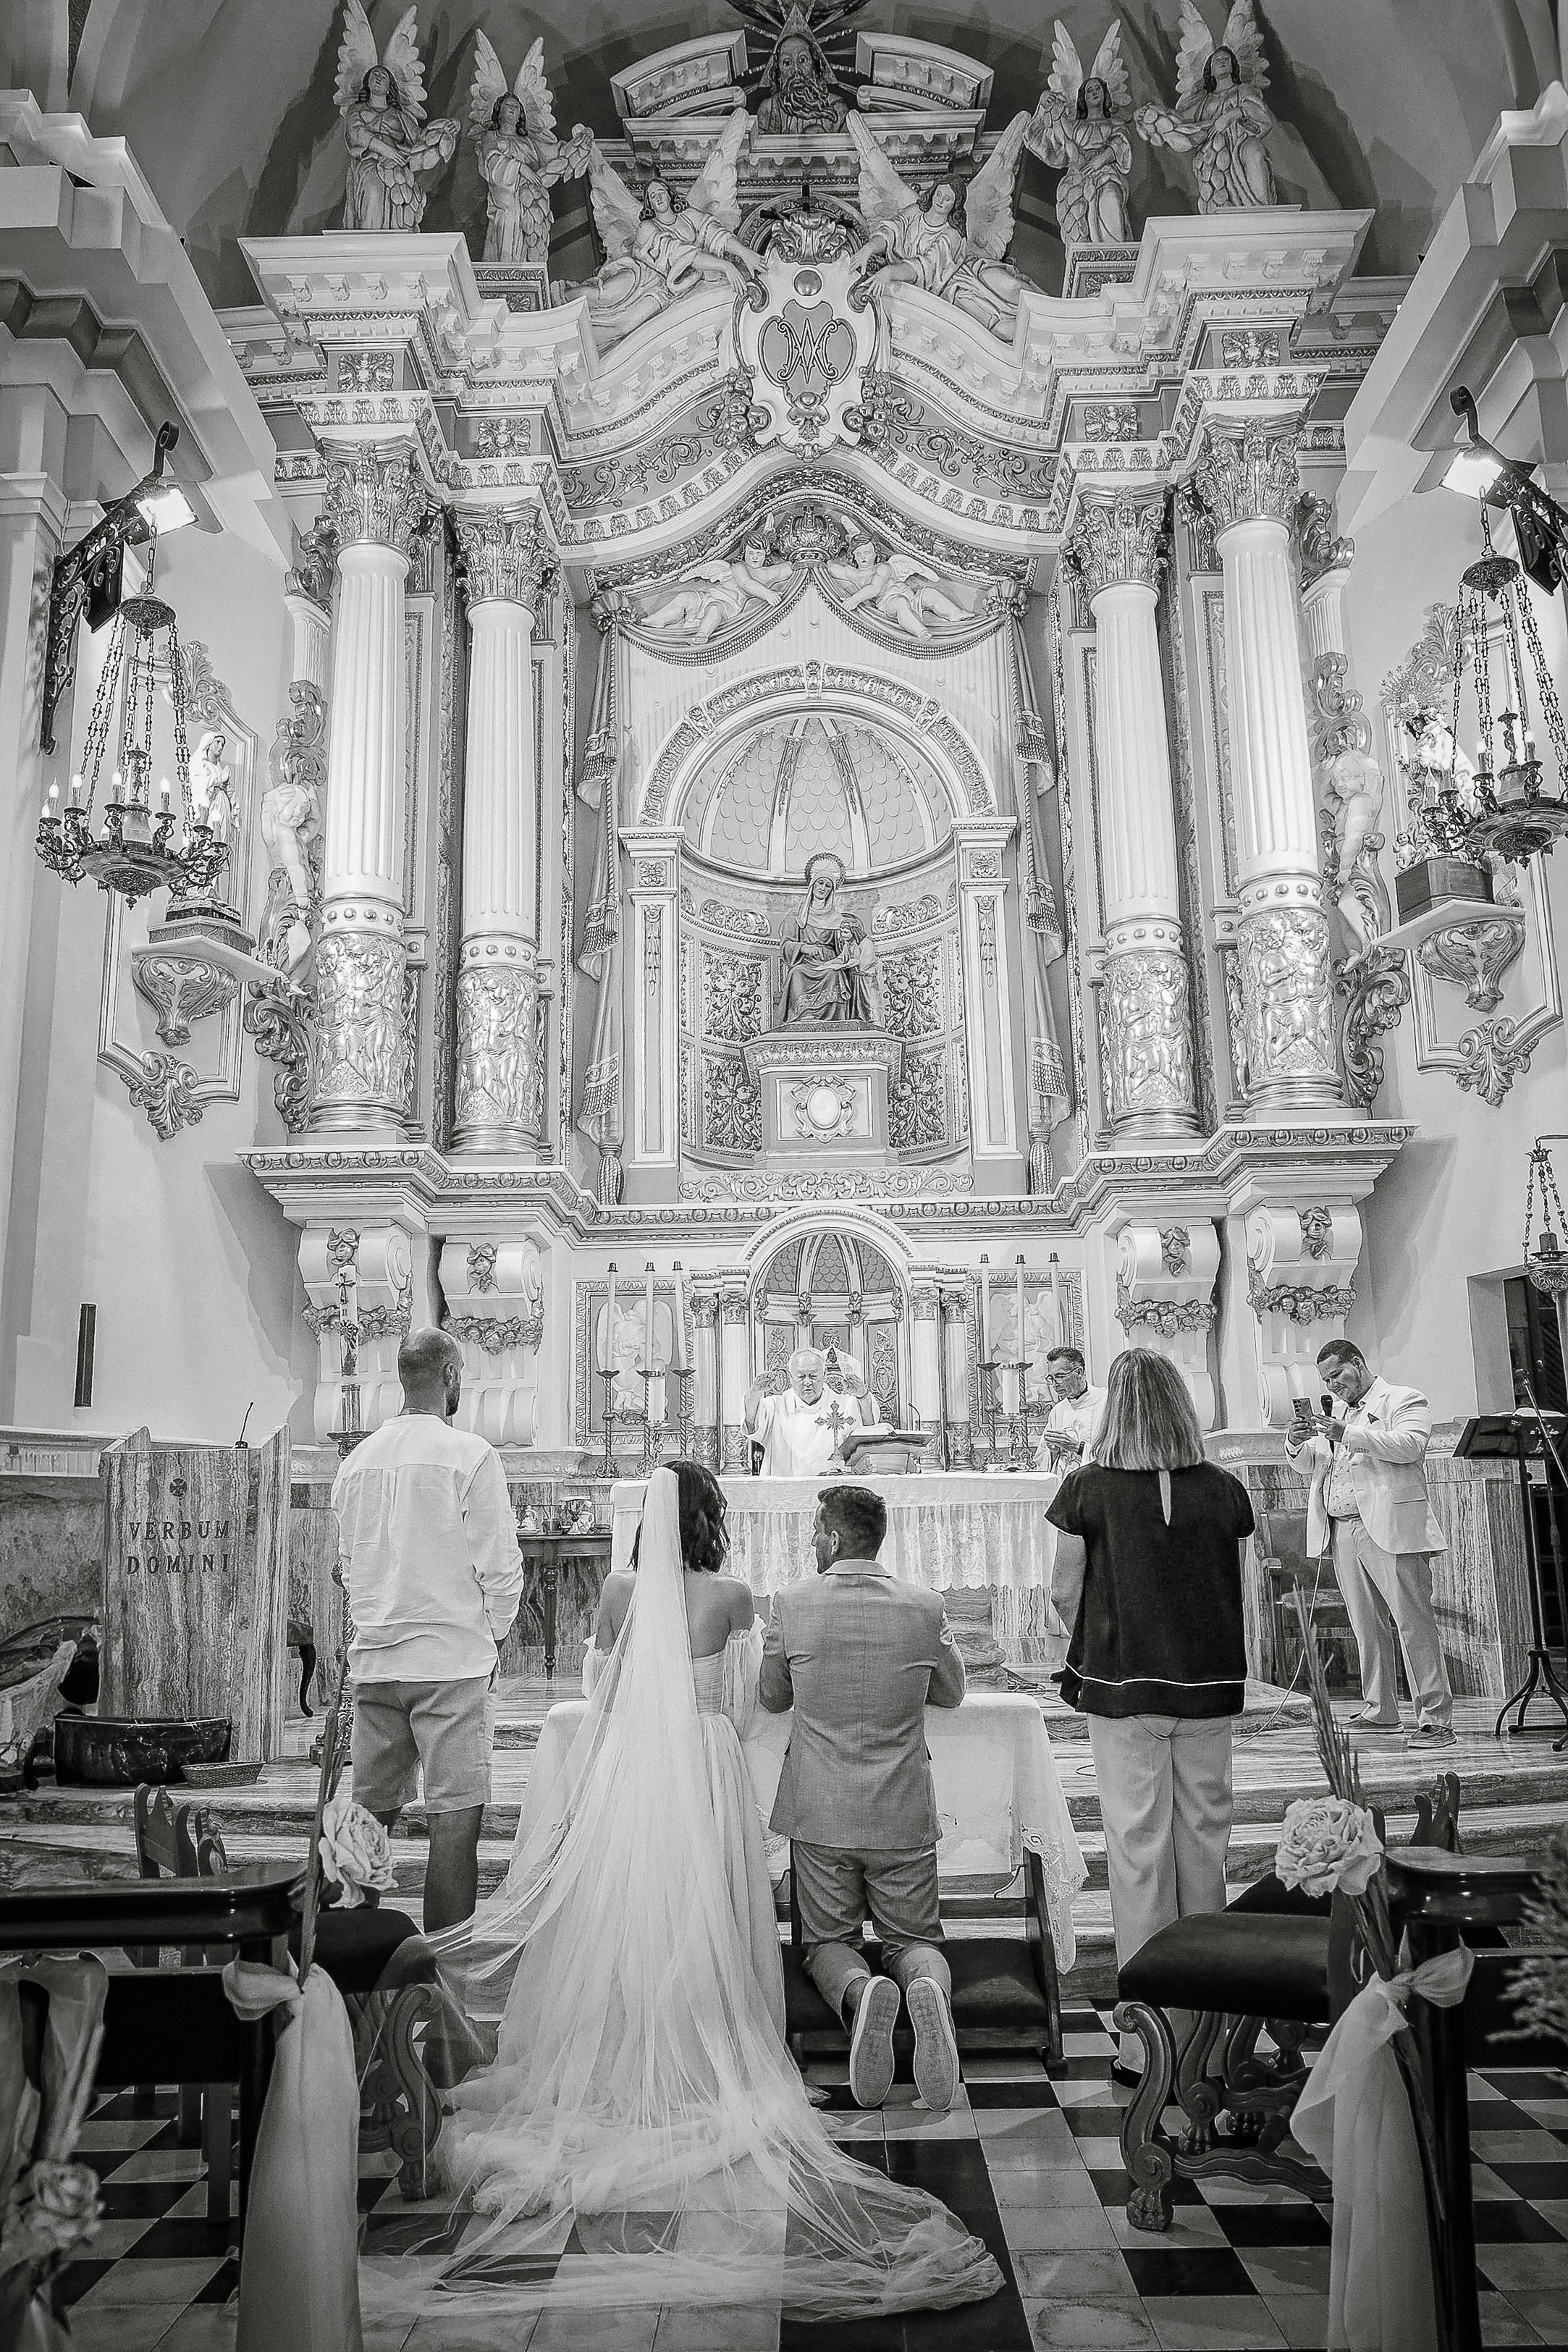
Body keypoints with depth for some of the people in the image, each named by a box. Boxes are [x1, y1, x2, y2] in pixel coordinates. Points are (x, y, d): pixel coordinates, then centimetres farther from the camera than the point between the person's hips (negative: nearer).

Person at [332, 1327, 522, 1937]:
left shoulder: (357, 1459, 9)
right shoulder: (469, 1454, -9)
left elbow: (347, 1562, 15)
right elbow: (500, 1564, -9)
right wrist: (491, 1638, 6)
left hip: (372, 1659, 6)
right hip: (449, 1658, -6)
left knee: (370, 1811, 12)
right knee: (455, 1815, 0)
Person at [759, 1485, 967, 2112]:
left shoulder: (791, 1604, -10)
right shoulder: (925, 1607, -7)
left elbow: (772, 1698, 6)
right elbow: (951, 1692, 10)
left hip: (819, 1812, -1)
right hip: (904, 1814, 1)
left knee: (827, 1942, 16)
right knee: (914, 1939, 17)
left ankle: (858, 1991, -18)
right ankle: (928, 1988, -18)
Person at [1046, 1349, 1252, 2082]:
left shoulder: (1087, 1488, -9)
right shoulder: (1224, 1490, -2)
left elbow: (1063, 1594, -3)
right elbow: (1237, 1595, 6)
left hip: (1122, 1690, -3)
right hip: (1210, 1689, 3)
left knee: (1138, 1851, 4)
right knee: (1205, 1844, 15)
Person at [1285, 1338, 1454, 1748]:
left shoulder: (1405, 1400, 3)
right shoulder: (1336, 1411, 24)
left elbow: (1410, 1445, -15)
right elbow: (1307, 1464, 23)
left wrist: (1348, 1434, -21)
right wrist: (1296, 1445, 0)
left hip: (1391, 1529, -6)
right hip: (1342, 1531, 7)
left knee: (1414, 1623, -8)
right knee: (1366, 1627, 9)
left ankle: (1436, 1721, -6)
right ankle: (1379, 1712, 18)